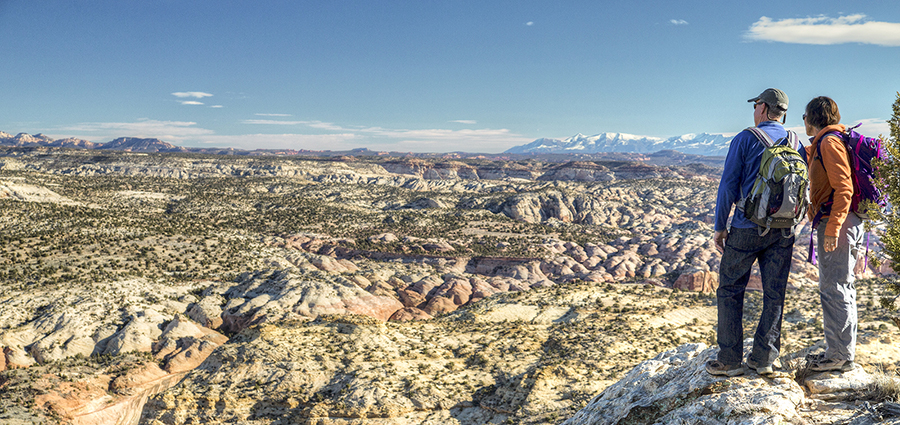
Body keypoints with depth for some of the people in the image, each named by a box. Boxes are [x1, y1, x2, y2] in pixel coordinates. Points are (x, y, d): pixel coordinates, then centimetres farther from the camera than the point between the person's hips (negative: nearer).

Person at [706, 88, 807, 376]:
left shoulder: (745, 139, -4)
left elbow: (729, 185, -8)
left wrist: (720, 227, -3)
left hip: (747, 228, -4)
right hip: (783, 232, 5)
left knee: (730, 290, 4)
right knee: (774, 294, 8)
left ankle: (730, 360, 4)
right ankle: (763, 358, 12)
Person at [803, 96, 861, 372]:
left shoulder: (829, 143, -12)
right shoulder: (821, 145, 17)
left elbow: (844, 188, -21)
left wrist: (832, 229, -24)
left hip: (836, 223, -10)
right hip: (842, 223, 10)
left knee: (834, 289, -6)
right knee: (842, 288, 14)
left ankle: (840, 356, -1)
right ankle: (844, 351, 22)